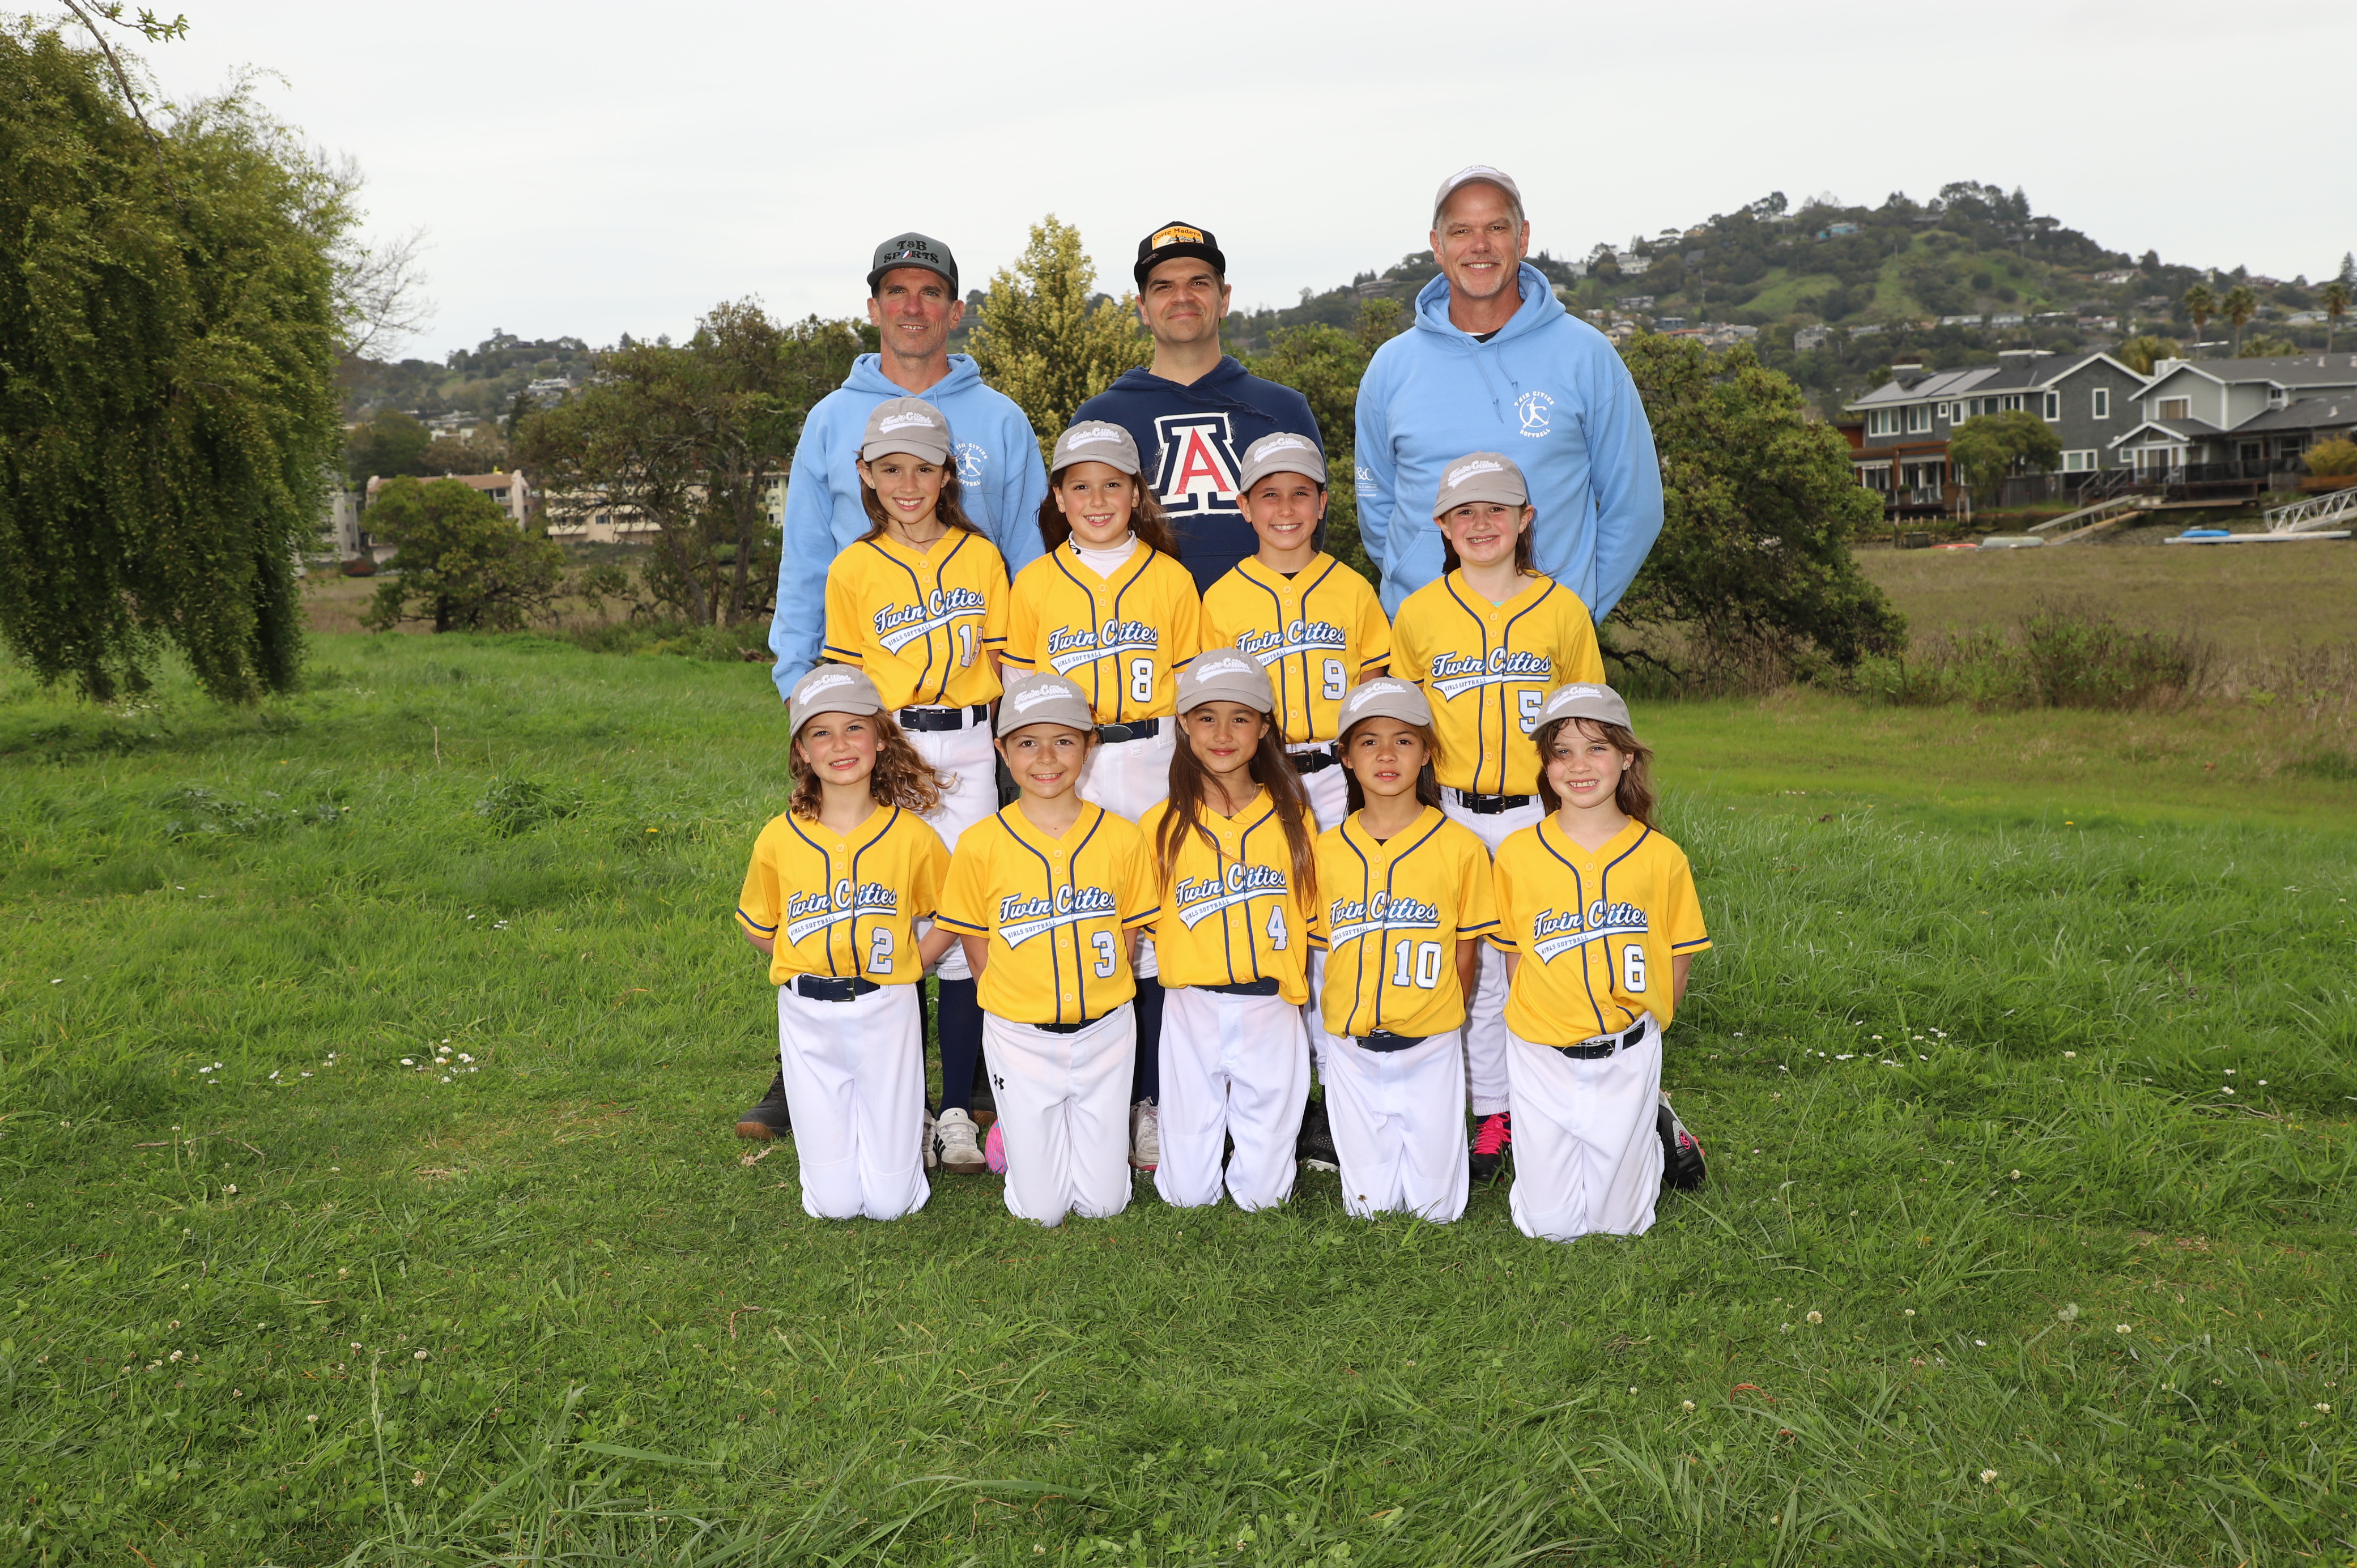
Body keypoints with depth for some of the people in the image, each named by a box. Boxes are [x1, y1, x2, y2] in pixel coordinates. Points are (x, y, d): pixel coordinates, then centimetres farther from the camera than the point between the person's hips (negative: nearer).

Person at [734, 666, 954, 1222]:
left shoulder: (910, 835, -5)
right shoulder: (779, 838, -3)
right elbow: (758, 927, 11)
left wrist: (905, 965, -2)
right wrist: (807, 968, 1)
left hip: (887, 1013, -1)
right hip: (807, 1016, 1)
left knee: (891, 1200, 1)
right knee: (835, 1203, 2)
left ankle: (905, 1125, 32)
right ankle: (831, 1129, 33)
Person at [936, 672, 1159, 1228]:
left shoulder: (1121, 838, -6)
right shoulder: (981, 844, -10)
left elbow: (1128, 933, 5)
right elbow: (974, 940, 2)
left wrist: (1095, 994, -1)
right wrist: (1014, 1001, -2)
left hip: (1105, 1031, 1)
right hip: (1021, 1036, -1)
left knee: (1103, 1203, 6)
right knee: (1041, 1208, 4)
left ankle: (1096, 1129, 36)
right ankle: (1015, 1129, 33)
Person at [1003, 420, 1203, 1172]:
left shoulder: (1170, 579, 5)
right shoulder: (1036, 583, 7)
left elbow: (1190, 690, 8)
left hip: (1152, 766, 0)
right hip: (1063, 772, 1)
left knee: (1154, 930, 0)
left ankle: (1150, 1102, 12)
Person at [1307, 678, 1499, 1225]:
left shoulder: (1460, 847, -6)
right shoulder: (1326, 850, 0)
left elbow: (1464, 953, 2)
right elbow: (1323, 945, 8)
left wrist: (1436, 1024, 2)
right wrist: (1354, 1016, 3)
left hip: (1430, 1052, -1)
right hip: (1352, 1051, 2)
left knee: (1435, 1208, 5)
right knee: (1368, 1208, 7)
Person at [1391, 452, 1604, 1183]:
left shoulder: (1561, 608, 2)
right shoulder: (1419, 612, 3)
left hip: (1542, 813, -1)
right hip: (1455, 814, 1)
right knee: (1473, 967, 7)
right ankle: (1493, 1113, 19)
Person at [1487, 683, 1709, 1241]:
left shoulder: (1661, 857, -4)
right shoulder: (1518, 853, -5)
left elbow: (1678, 959, 5)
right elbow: (1513, 954, 6)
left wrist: (1638, 1025, 1)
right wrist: (1544, 1017, -1)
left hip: (1628, 1055, 0)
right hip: (1541, 1055, 0)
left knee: (1620, 1221, 8)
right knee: (1549, 1225, 4)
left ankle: (1655, 1124, 36)